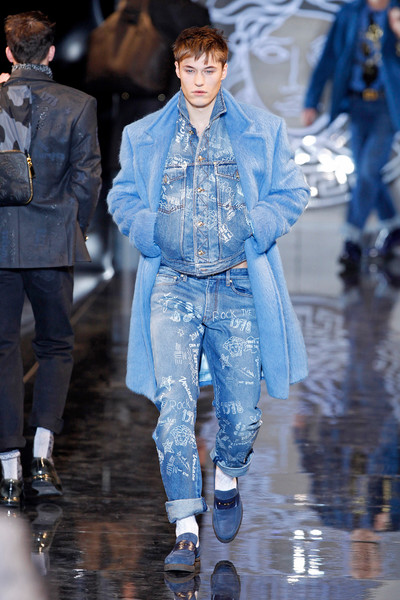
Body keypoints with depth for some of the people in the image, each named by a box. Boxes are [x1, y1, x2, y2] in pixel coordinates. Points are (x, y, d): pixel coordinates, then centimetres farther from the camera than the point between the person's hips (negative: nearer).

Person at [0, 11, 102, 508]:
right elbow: (87, 178, -1)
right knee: (55, 347, 15)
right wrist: (75, 232, 11)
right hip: (53, 245, 0)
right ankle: (42, 455, 0)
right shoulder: (77, 105, -4)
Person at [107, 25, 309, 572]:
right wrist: (152, 236, -3)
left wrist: (252, 235, -8)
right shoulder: (144, 137, 11)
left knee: (241, 413, 6)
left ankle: (227, 480, 40)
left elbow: (292, 194, 8)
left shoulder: (262, 131, 8)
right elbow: (123, 199, 16)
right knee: (174, 406, -15)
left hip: (239, 288, 0)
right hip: (173, 286, 0)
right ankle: (186, 531, -12)